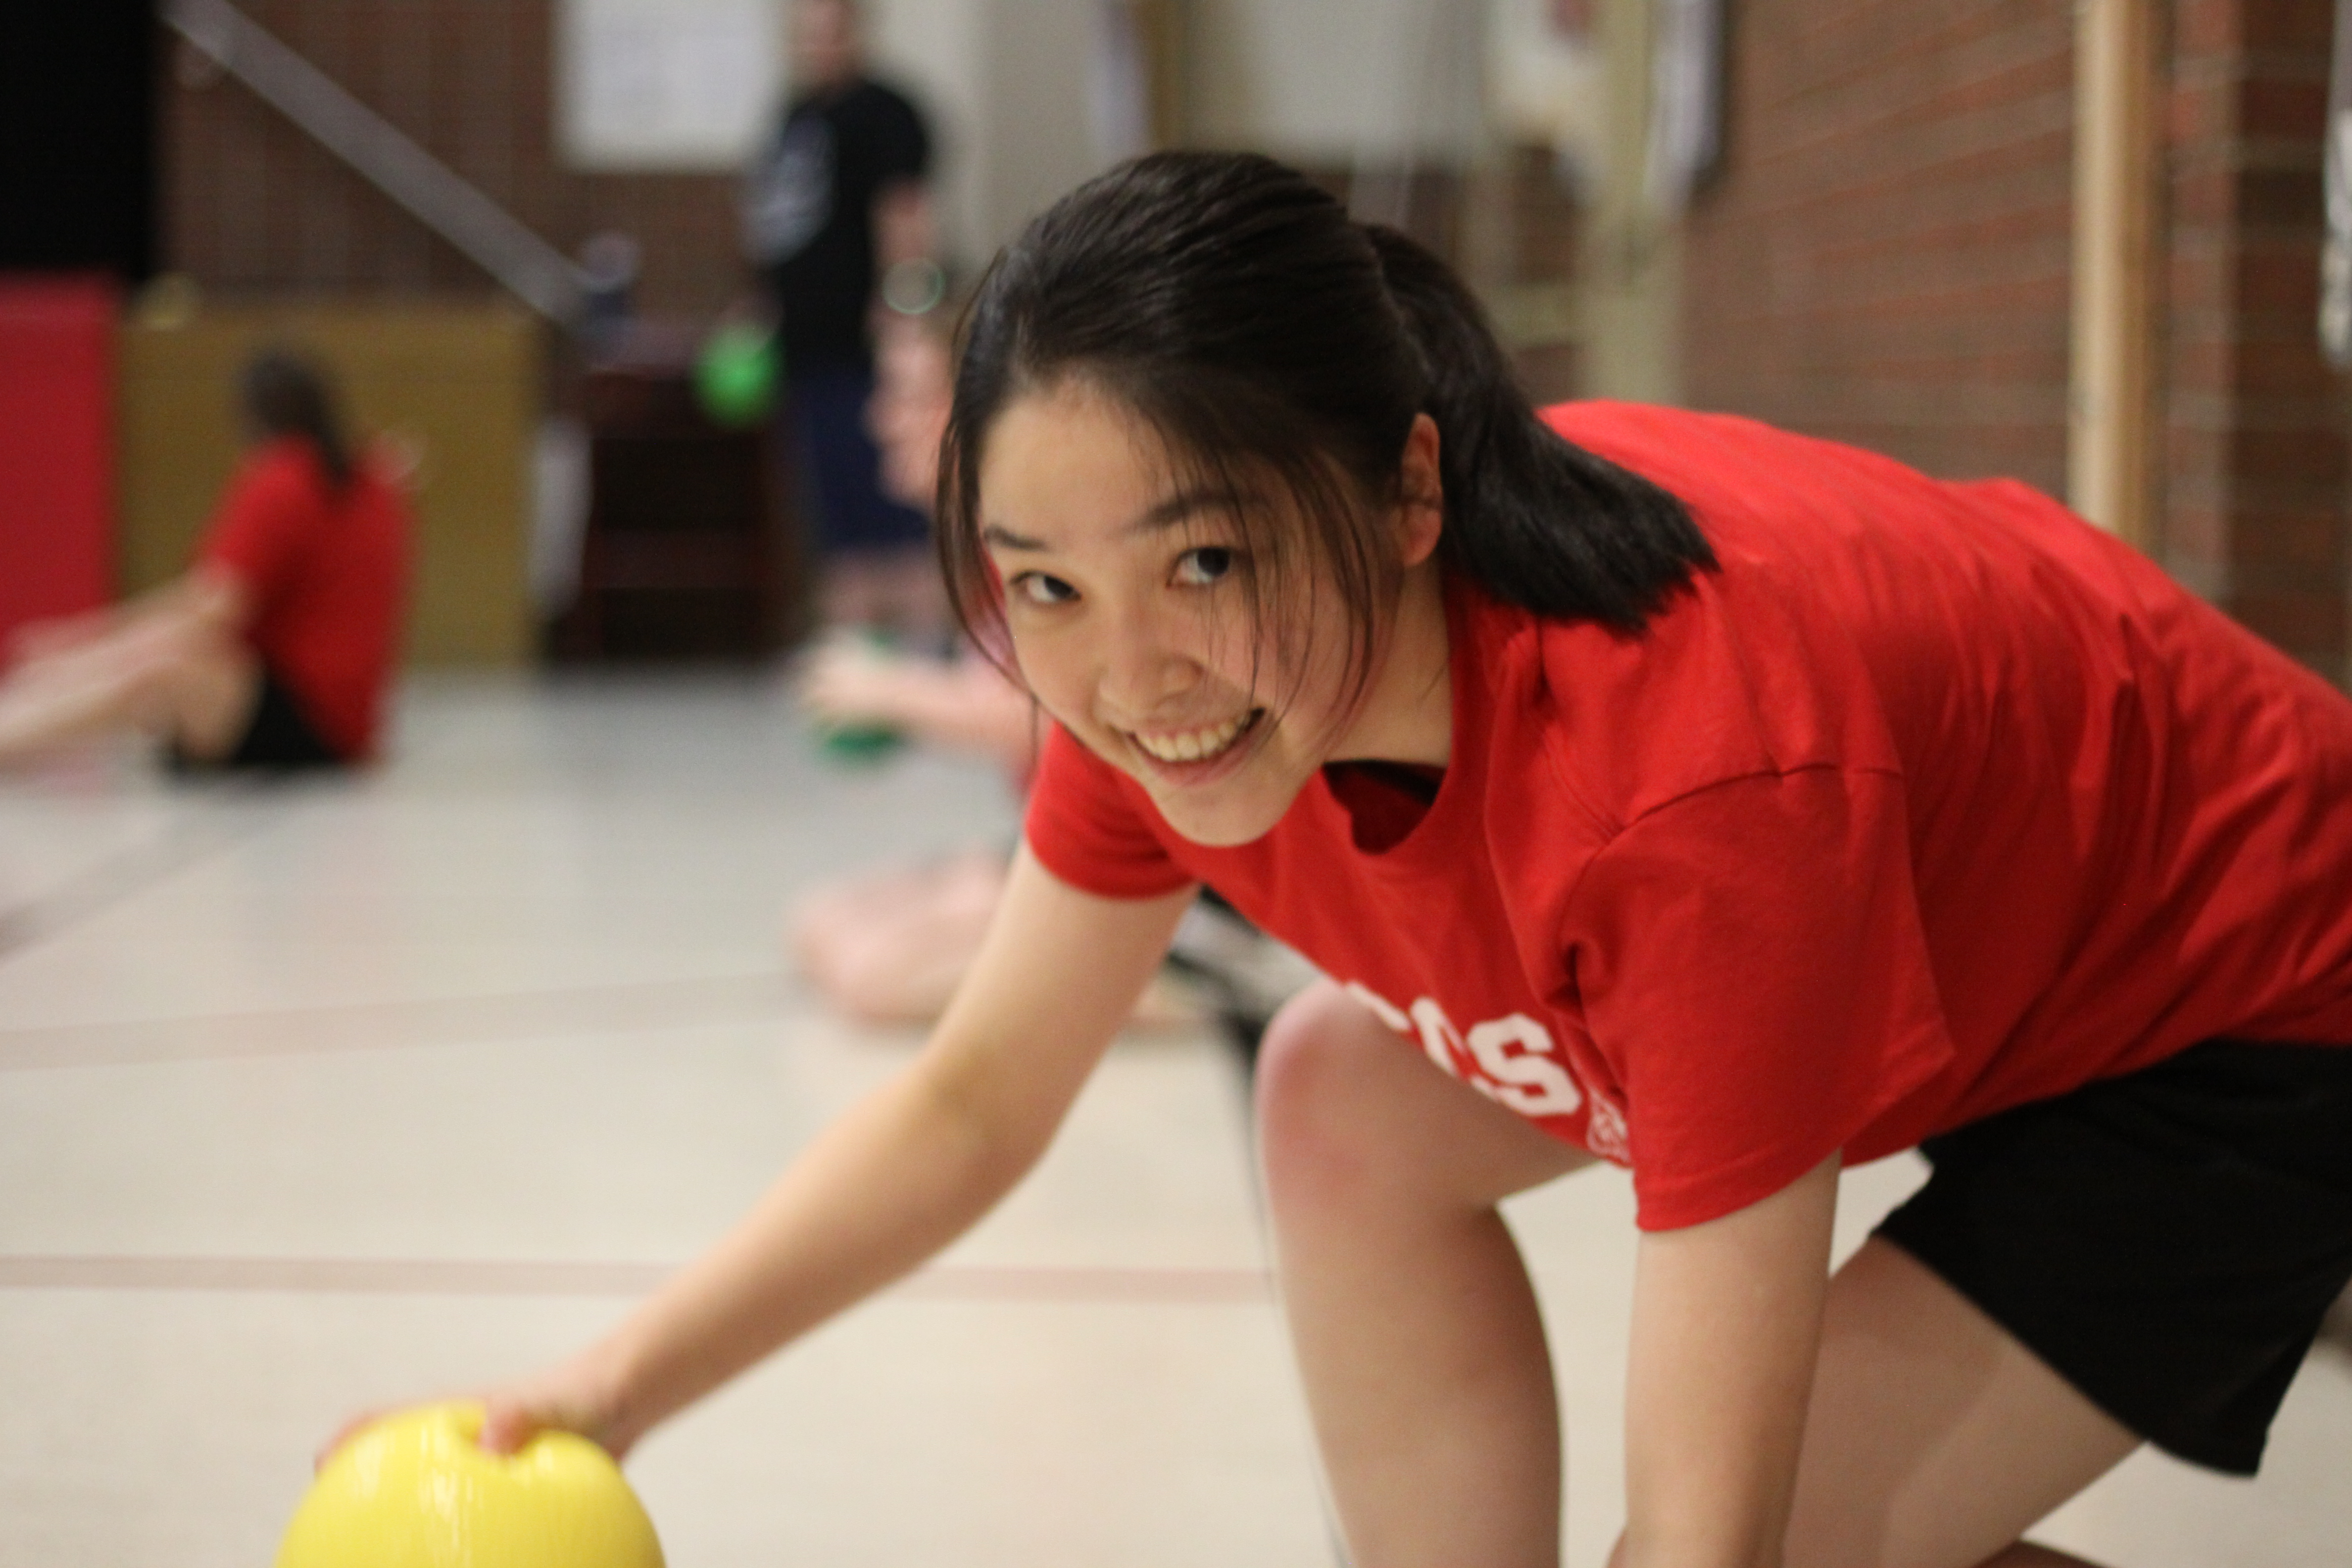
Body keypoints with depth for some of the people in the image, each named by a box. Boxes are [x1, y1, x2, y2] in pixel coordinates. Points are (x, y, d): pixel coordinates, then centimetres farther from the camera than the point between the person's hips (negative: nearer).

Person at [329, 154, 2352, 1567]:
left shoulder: (1690, 769, -41)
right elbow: (974, 1102, -3)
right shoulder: (1173, 668, -20)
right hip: (1929, 934, 7)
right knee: (1345, 1102, -2)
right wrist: (618, 1384, -14)